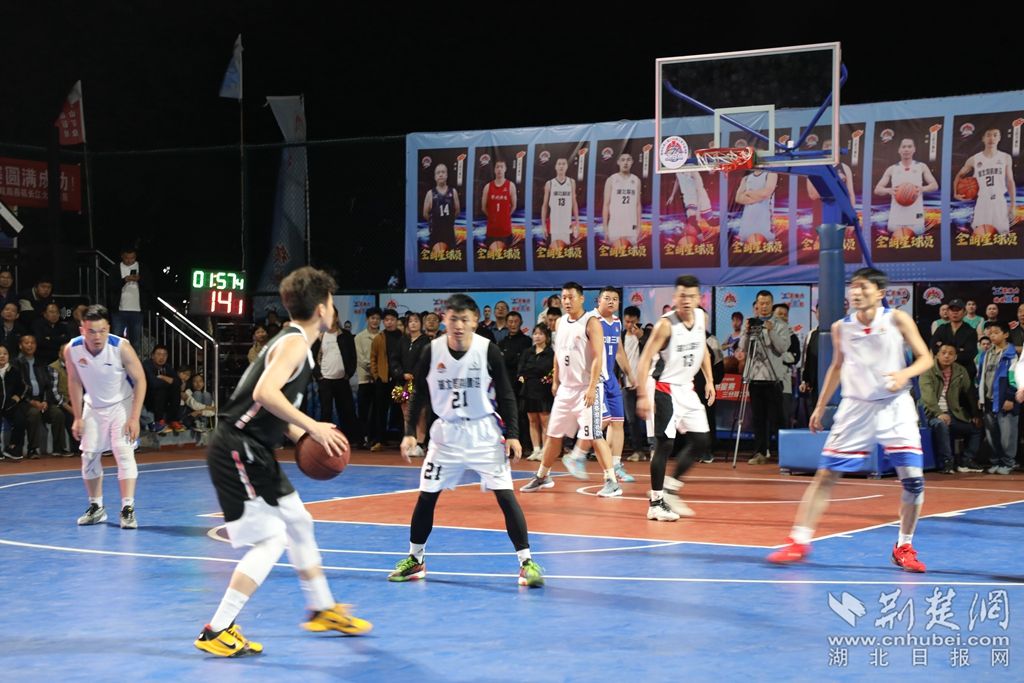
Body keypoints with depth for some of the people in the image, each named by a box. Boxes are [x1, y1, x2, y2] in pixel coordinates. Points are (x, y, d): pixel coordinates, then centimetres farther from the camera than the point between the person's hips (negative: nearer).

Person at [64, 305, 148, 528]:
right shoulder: (72, 349, -18)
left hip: (121, 404, -4)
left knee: (124, 452, -15)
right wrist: (78, 418, 0)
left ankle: (128, 509, -13)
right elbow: (74, 382, -1)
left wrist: (134, 418, -21)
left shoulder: (121, 347, -28)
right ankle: (96, 507, 20)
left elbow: (140, 380, -18)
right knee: (89, 455, 5)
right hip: (93, 407, 4)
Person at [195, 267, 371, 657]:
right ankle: (217, 632, -9)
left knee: (299, 523, 20)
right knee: (270, 540, -12)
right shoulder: (295, 342, -15)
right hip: (237, 451, -11)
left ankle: (322, 609, 35)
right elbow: (265, 392, -32)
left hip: (253, 451, 11)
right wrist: (312, 427, -26)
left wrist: (301, 436, 10)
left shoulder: (293, 341, 16)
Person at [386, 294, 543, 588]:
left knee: (505, 495, -10)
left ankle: (527, 562, -5)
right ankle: (415, 560, 22)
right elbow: (419, 395, 5)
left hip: (484, 432, -2)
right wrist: (410, 433, 0)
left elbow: (506, 396, -4)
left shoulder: (488, 351, -12)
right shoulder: (431, 352, -7)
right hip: (446, 432, 2)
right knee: (426, 496, 5)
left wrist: (513, 434, -10)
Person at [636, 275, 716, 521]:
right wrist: (643, 395, -26)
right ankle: (656, 502, -1)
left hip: (687, 388, 7)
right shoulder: (666, 324, -19)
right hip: (667, 390, -7)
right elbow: (645, 358, -20)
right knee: (665, 444, -9)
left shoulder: (702, 317, 1)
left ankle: (670, 487, 20)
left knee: (701, 442, 8)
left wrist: (709, 380, 12)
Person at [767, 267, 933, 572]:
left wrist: (905, 374, -23)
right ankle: (799, 541, 1)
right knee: (825, 475, -4)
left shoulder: (897, 320, -5)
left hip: (894, 406, -2)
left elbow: (925, 358, -3)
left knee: (913, 478, -8)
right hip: (855, 407, 2)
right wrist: (820, 406, 18)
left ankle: (904, 547, 9)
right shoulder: (841, 328, 3)